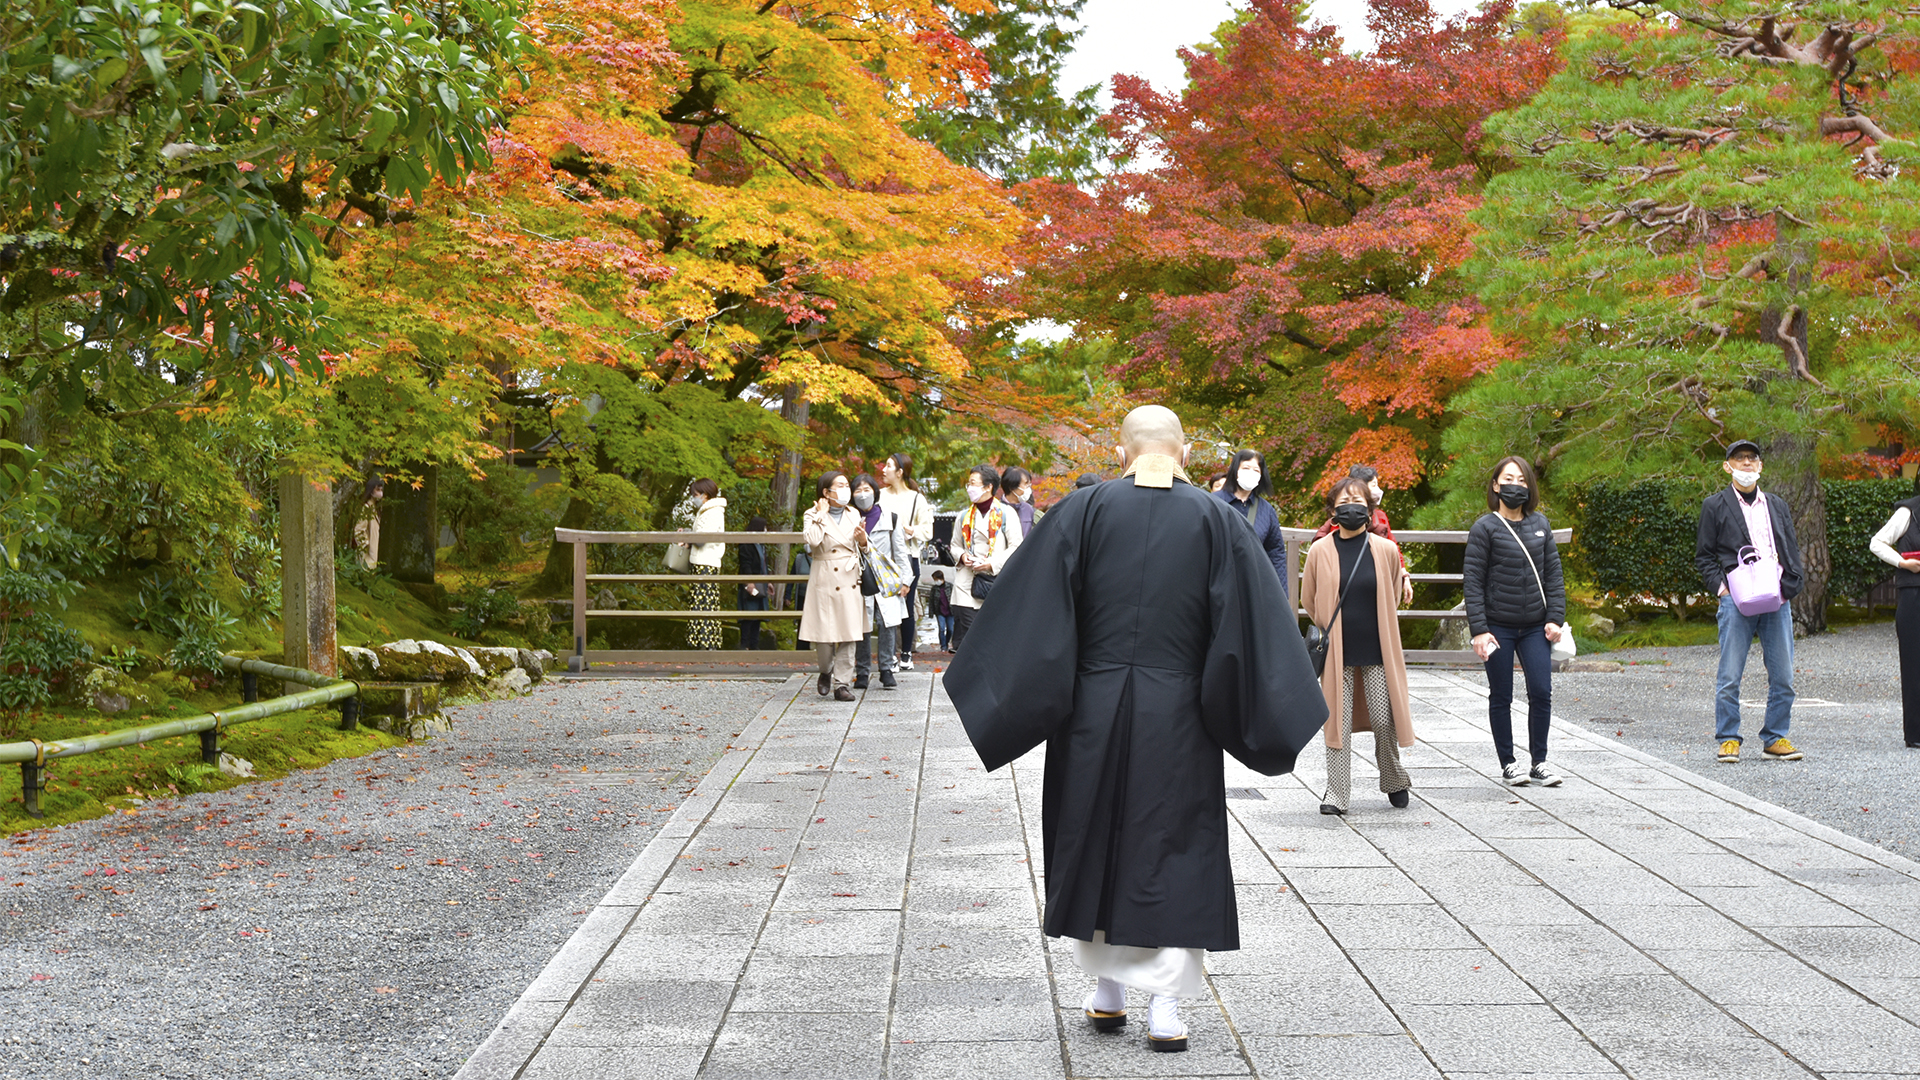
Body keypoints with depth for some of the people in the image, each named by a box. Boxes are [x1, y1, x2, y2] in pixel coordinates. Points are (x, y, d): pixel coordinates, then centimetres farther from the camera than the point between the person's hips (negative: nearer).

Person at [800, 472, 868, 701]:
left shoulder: (853, 514, 13)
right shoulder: (813, 515, -2)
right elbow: (812, 541, -21)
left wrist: (863, 541, 0)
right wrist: (821, 514, -12)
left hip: (849, 579, 4)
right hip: (824, 580, -4)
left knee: (848, 633, -2)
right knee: (824, 633, -4)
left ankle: (842, 684, 3)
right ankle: (826, 671, 25)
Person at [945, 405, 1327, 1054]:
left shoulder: (1085, 510, -3)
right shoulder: (1214, 520, -3)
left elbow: (1034, 609, -5)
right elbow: (1252, 625, -3)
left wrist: (984, 697, 2)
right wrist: (1279, 718, 6)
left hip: (1094, 709, 1)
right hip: (1176, 716, 0)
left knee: (1096, 844, 14)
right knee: (1174, 852, 7)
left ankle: (1106, 992, 23)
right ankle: (1165, 1010, 4)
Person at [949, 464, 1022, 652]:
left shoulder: (1006, 513, 1)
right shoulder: (965, 515, 14)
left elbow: (1016, 547, -2)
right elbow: (955, 545, 23)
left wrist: (993, 563, -13)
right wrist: (962, 556, -1)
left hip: (996, 582, -3)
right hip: (966, 585, 3)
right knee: (965, 641, -4)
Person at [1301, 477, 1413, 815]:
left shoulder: (1386, 550, 0)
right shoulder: (1320, 551, -2)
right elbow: (1309, 601, 11)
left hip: (1377, 650, 0)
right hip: (1337, 651, 0)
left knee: (1384, 720, 1)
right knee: (1338, 720, -1)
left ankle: (1394, 781, 25)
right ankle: (1337, 793, 5)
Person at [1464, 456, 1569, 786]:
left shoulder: (1540, 524, 7)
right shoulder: (1484, 528, -5)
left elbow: (1553, 574, 9)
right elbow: (1473, 582, -8)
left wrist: (1555, 617, -1)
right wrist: (1479, 629, -14)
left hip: (1535, 628, 3)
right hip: (1498, 628, -3)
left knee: (1541, 692, -2)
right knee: (1501, 697, 5)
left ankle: (1539, 762, 11)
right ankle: (1508, 764, 17)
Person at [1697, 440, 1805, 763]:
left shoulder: (1777, 506, 20)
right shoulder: (1715, 505, 8)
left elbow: (1792, 552, 18)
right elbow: (1704, 555, 8)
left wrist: (1788, 586, 1)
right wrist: (1720, 586, -7)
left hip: (1777, 600, 4)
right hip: (1736, 600, -4)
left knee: (1783, 677, 3)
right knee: (1729, 678, -5)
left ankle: (1776, 739, 13)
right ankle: (1728, 739, 5)